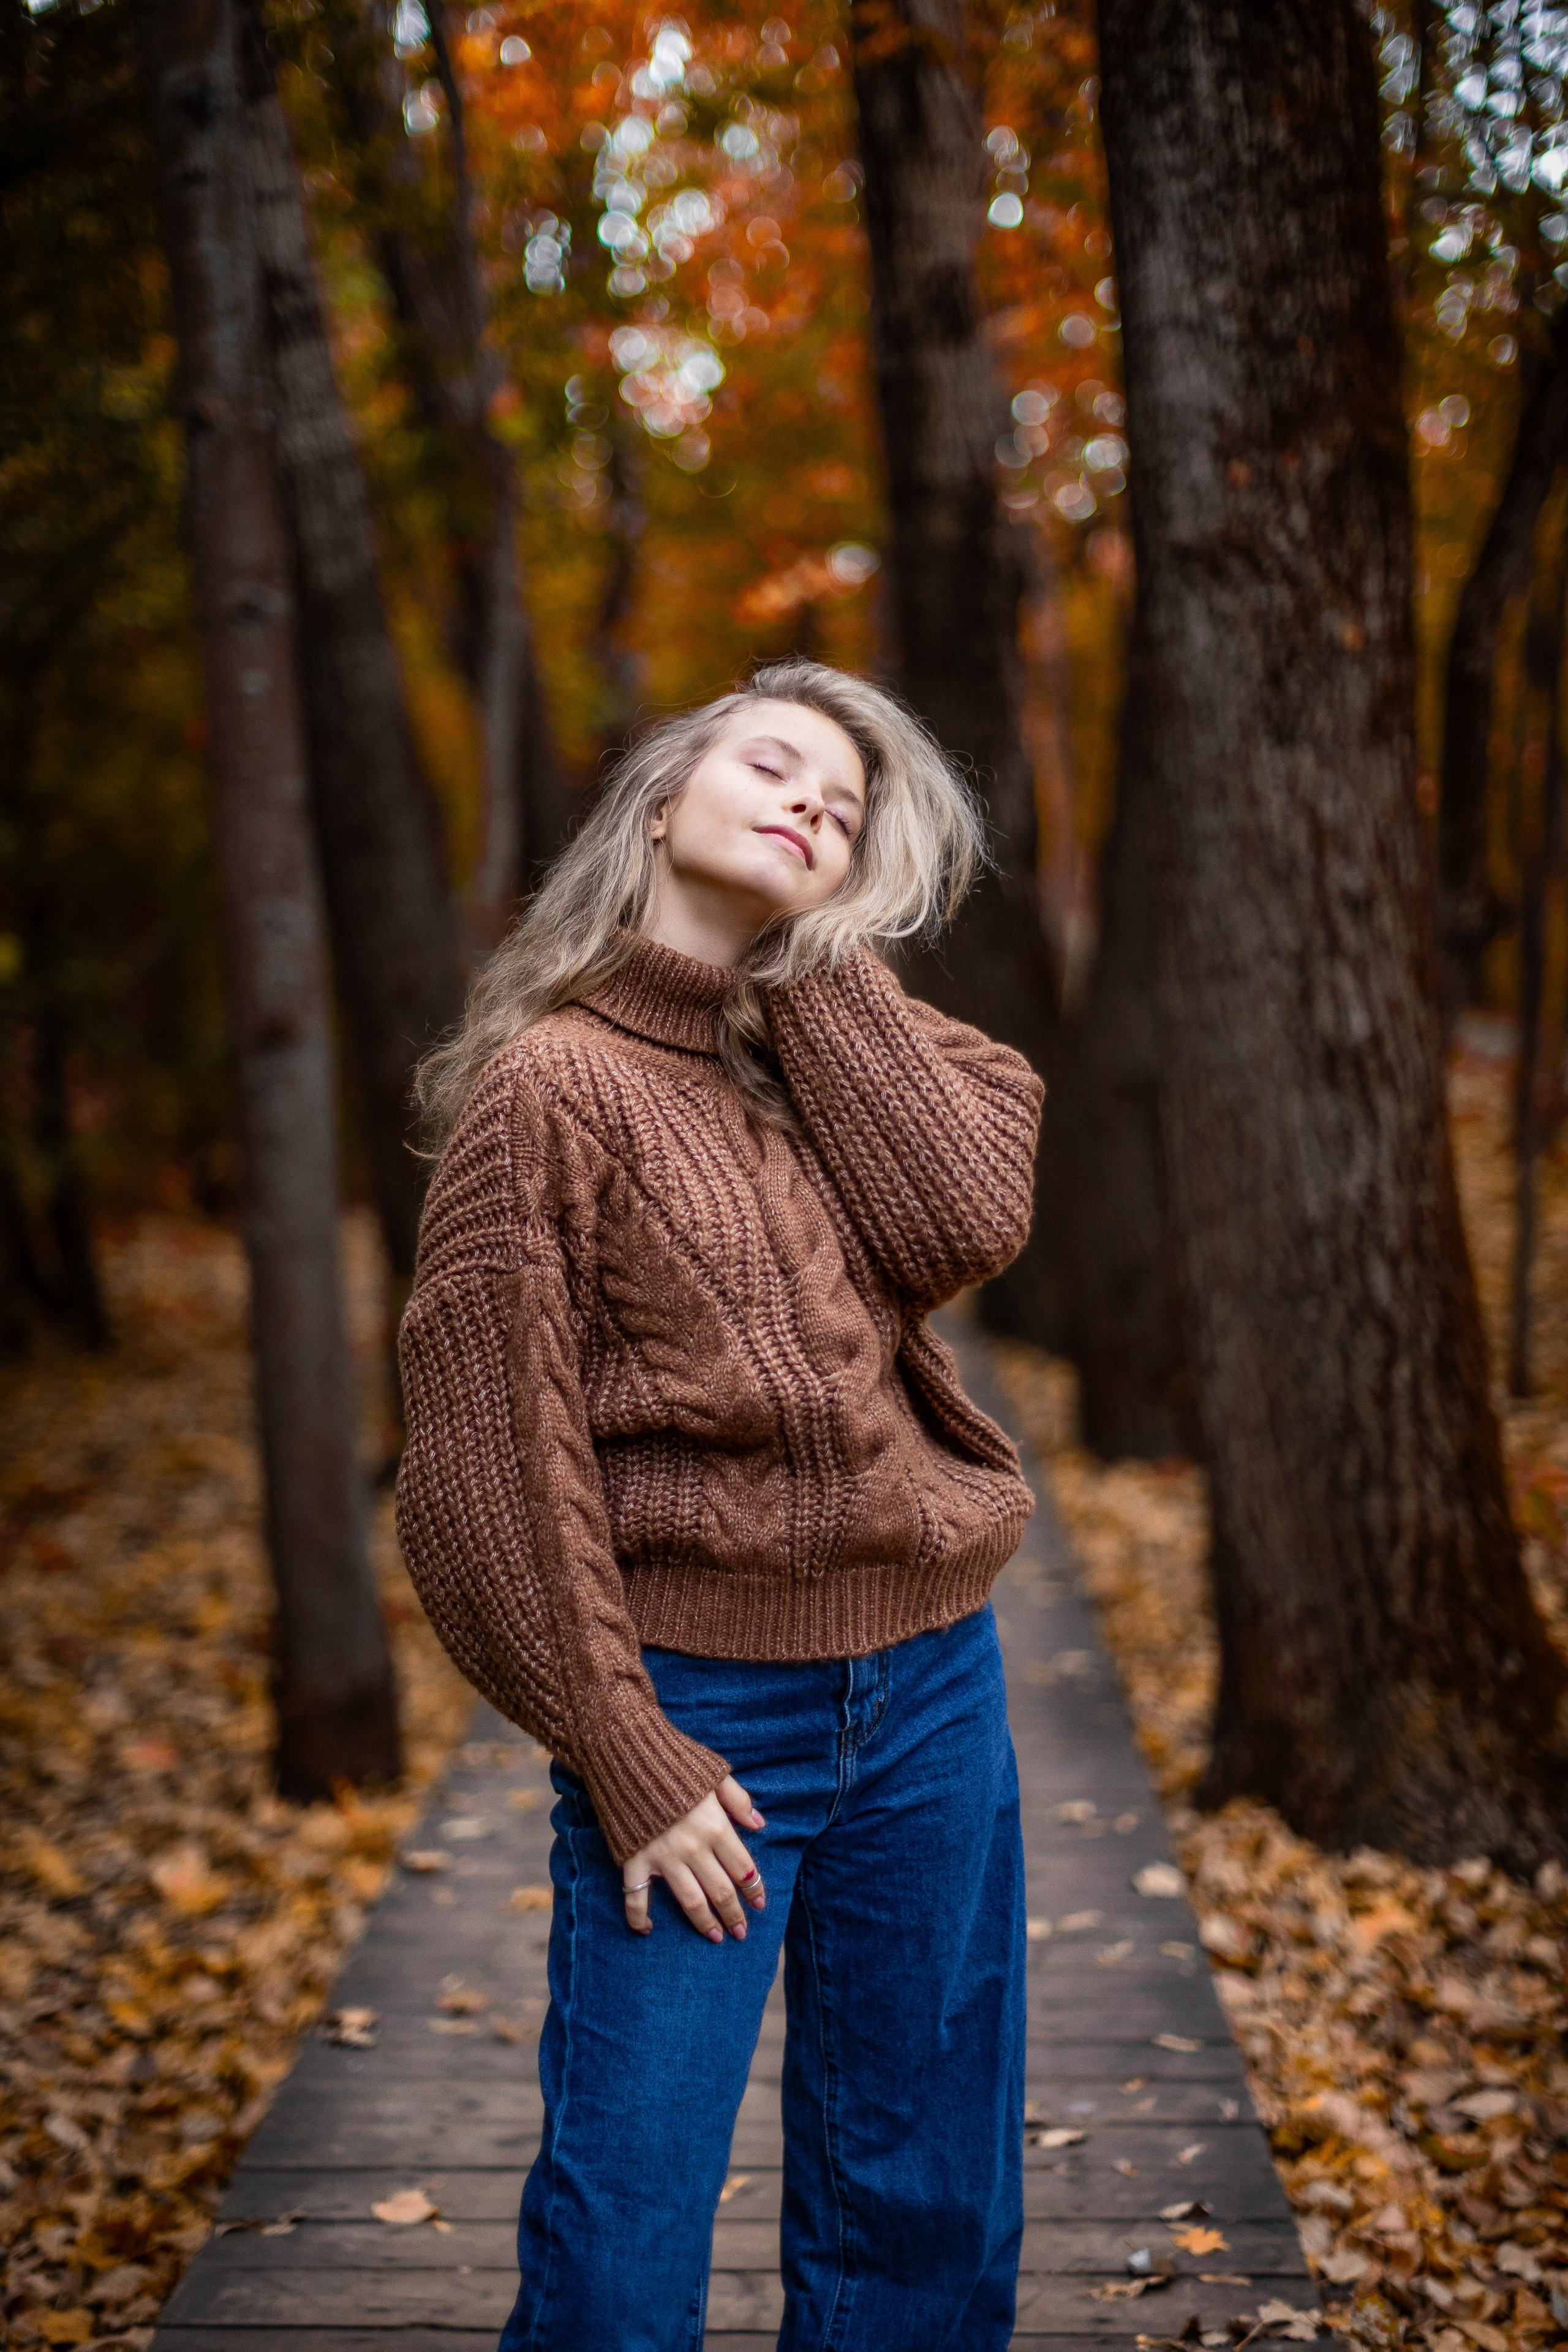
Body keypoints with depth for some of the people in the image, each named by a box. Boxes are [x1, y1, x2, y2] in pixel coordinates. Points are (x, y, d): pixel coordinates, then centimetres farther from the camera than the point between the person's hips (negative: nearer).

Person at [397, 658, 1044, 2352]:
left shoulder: (858, 1043, 9)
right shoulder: (552, 1080, -7)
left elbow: (964, 1226, -12)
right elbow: (486, 1450, -10)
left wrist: (815, 958, -7)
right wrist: (621, 1760, -12)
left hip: (930, 1686, 5)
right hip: (700, 1709, -5)